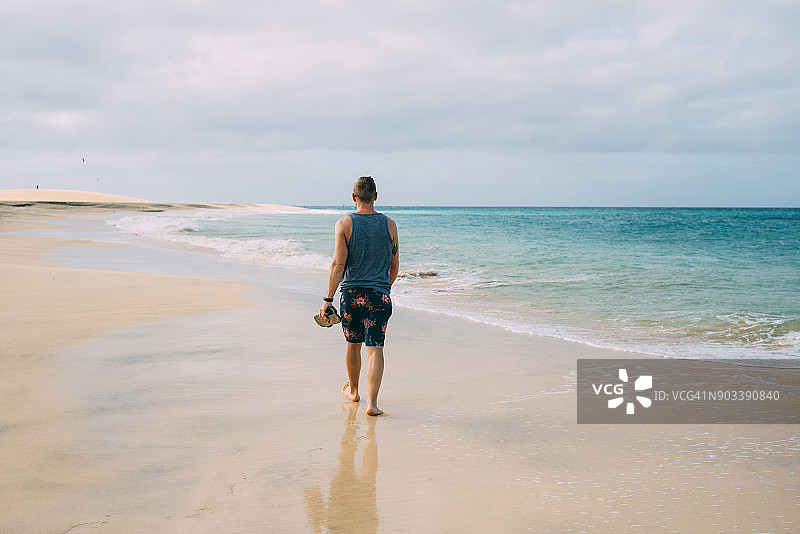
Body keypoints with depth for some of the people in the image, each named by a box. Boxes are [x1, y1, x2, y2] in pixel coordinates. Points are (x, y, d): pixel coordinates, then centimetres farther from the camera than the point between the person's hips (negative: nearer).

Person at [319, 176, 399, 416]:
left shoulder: (344, 224, -5)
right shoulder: (389, 225, 2)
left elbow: (338, 264, -11)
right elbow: (395, 266, 9)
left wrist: (327, 299, -8)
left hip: (351, 294, 0)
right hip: (379, 295, 0)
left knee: (353, 344, 18)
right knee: (375, 348, -1)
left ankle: (353, 390, 37)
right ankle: (372, 403, -9)